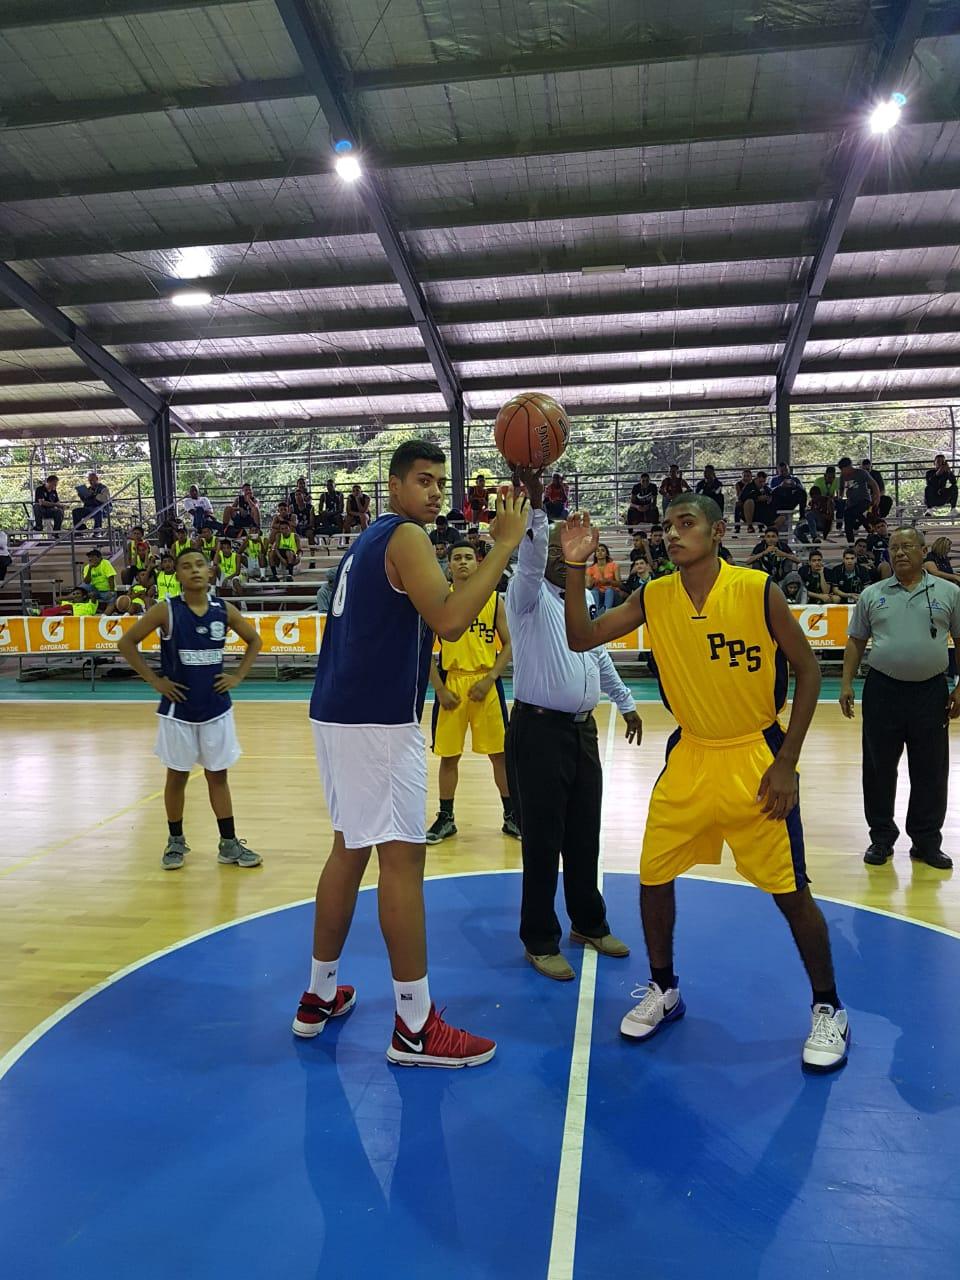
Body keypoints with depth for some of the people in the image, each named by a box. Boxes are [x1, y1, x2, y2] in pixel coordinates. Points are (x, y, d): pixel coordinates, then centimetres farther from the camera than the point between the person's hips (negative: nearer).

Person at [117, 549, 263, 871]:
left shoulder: (224, 610, -2)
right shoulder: (166, 610, -9)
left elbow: (254, 641, 12)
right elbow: (126, 643, -6)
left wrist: (237, 676, 1)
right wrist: (155, 680, -9)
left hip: (216, 708, 2)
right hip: (178, 708, -2)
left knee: (218, 776, 9)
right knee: (177, 776, 10)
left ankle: (229, 844, 17)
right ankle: (176, 842, 26)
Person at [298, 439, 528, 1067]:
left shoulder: (370, 539, 19)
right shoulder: (406, 537, -10)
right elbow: (449, 620, -24)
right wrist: (506, 543, -19)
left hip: (341, 711, 10)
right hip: (377, 720, -10)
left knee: (351, 848, 17)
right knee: (403, 857, -4)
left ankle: (320, 997, 28)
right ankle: (416, 1029, 5)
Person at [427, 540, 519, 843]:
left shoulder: (494, 599, 1)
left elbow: (509, 644, 2)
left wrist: (490, 678, -10)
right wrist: (439, 688, -7)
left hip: (486, 684, 0)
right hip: (450, 684, 0)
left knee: (499, 752, 5)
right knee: (448, 755, 7)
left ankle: (511, 816, 19)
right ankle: (446, 818, 21)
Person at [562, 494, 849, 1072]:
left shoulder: (759, 591, -14)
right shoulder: (654, 598, -4)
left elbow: (808, 671, -8)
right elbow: (581, 639, -5)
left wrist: (786, 762, -11)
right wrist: (576, 568, -18)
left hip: (755, 757, -4)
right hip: (689, 757, 4)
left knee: (790, 891, 3)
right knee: (654, 877, 7)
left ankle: (829, 1010, 25)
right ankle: (664, 991, 29)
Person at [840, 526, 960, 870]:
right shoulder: (872, 595, 6)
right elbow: (855, 641, 10)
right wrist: (847, 683, 1)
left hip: (930, 691, 0)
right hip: (882, 690, 1)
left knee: (930, 771, 6)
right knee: (878, 767, 5)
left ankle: (927, 841, 21)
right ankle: (881, 838, 20)